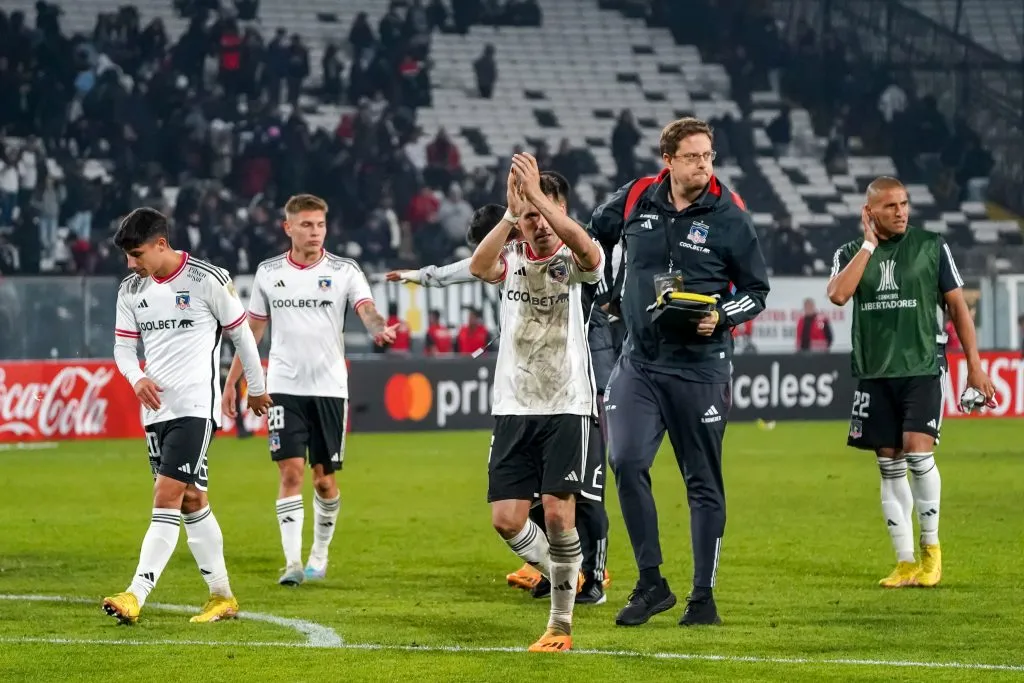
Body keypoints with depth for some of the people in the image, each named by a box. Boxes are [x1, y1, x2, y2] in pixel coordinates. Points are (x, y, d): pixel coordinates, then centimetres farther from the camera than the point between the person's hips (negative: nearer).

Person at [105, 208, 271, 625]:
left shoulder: (207, 280, -9)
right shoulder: (131, 290, 8)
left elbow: (241, 334, 2)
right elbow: (123, 346, 13)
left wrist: (256, 388, 11)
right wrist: (137, 379, -9)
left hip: (196, 406, -7)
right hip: (156, 408, 7)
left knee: (167, 497, -15)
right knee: (191, 501, 12)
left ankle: (135, 596, -22)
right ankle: (222, 597, 21)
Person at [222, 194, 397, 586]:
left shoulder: (344, 271, 0)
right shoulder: (268, 273, 6)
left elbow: (366, 309, -16)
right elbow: (252, 331, 14)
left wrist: (380, 330, -39)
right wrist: (231, 381, 12)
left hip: (329, 387, 0)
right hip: (284, 387, 0)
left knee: (324, 477, 5)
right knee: (291, 472, -9)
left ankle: (320, 552, 24)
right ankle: (292, 561, -11)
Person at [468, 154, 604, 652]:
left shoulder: (575, 261, -4)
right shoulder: (511, 259, 3)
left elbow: (587, 251, -30)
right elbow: (478, 267, -21)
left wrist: (538, 194, -34)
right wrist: (509, 213, -32)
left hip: (567, 407, -3)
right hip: (514, 407, 3)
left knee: (558, 512, -11)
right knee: (506, 519, -3)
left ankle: (562, 622, 2)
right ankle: (558, 573, 27)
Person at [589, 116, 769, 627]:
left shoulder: (729, 216, -5)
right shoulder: (634, 201, 1)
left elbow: (757, 290, 3)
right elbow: (592, 236, 23)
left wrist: (722, 316, -14)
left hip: (700, 368, -2)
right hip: (639, 360, 2)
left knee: (703, 480, 4)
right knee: (626, 461, -14)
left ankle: (703, 595, 13)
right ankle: (651, 582, -4)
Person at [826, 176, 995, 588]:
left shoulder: (932, 247, 3)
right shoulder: (851, 253, 7)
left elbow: (957, 306, 7)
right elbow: (838, 295, -13)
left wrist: (974, 364, 2)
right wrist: (869, 244, -8)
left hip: (923, 368, -3)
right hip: (874, 373, 3)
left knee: (917, 451, -18)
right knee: (889, 467, 3)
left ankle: (930, 546, 0)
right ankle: (905, 564, 10)